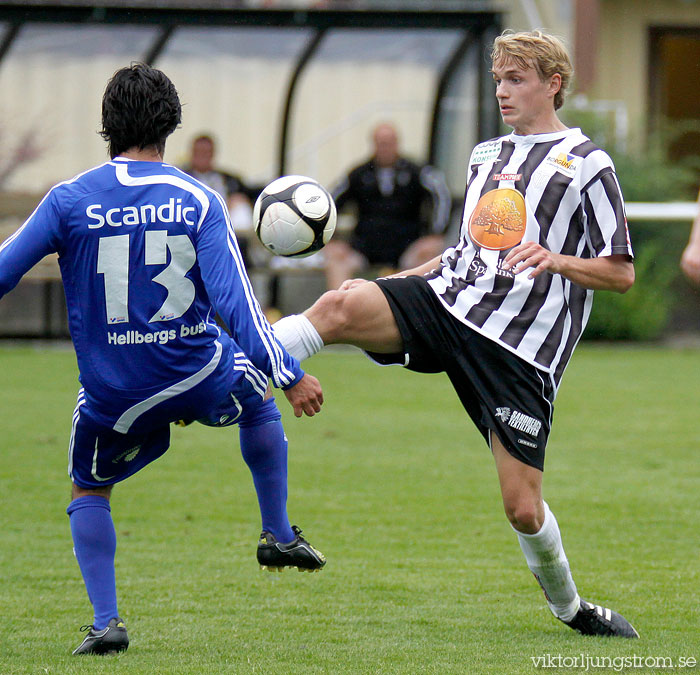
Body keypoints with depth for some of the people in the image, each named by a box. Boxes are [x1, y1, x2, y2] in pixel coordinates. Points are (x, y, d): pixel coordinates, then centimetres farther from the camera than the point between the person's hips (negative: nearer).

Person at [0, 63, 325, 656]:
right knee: (257, 394, 33)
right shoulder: (199, 202, -9)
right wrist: (292, 377, -11)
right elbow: (234, 303, -15)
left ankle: (105, 620, 5)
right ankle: (279, 535, 37)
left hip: (111, 395, 0)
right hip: (199, 378, 1)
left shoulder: (69, 201, -9)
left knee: (89, 490, 22)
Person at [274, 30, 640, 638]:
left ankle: (569, 606, 21)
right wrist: (406, 279, 19)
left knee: (523, 507, -6)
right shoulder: (486, 155, 19)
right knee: (343, 304, -27)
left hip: (520, 346, -4)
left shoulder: (588, 165, 1)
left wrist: (555, 259, -18)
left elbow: (622, 274, -1)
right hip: (447, 299, 4)